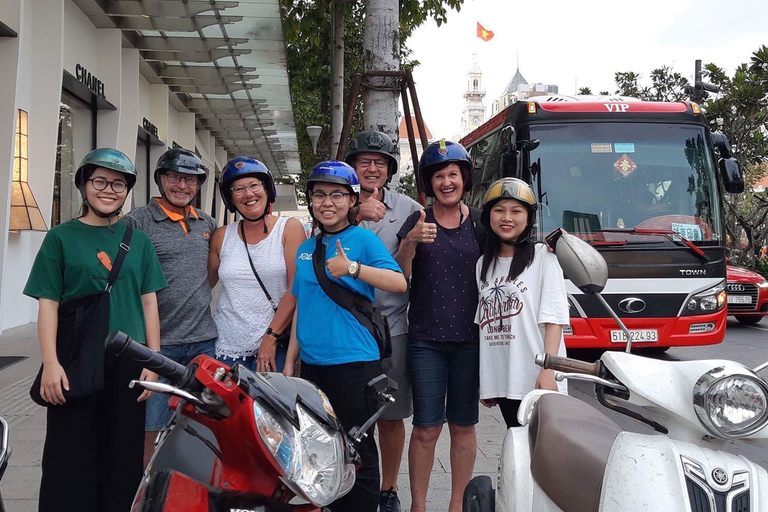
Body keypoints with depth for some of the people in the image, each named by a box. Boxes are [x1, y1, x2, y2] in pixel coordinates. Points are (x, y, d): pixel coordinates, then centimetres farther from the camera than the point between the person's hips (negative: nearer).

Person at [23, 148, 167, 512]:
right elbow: (48, 303, -1)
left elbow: (149, 302, 10)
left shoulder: (138, 240, 10)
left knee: (124, 457, 9)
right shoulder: (61, 237, 3)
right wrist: (50, 362, -11)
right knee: (71, 458, 2)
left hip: (128, 363, 2)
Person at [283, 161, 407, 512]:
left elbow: (399, 283, -16)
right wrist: (289, 361, 14)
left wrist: (351, 267, -25)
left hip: (353, 362, -6)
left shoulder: (363, 239, -3)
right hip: (312, 363, 6)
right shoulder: (306, 249, 14)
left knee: (356, 455, 1)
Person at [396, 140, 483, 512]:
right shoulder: (418, 222, 4)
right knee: (426, 427, 1)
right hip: (426, 339, -1)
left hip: (469, 338, 1)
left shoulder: (479, 222, 7)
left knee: (463, 426, 8)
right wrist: (411, 241, -22)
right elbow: (399, 277, -6)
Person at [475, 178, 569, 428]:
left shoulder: (543, 257, -1)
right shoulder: (483, 264, 15)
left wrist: (547, 372, -18)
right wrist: (483, 380, 13)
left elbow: (554, 319, -8)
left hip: (536, 380, -5)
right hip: (501, 381, 5)